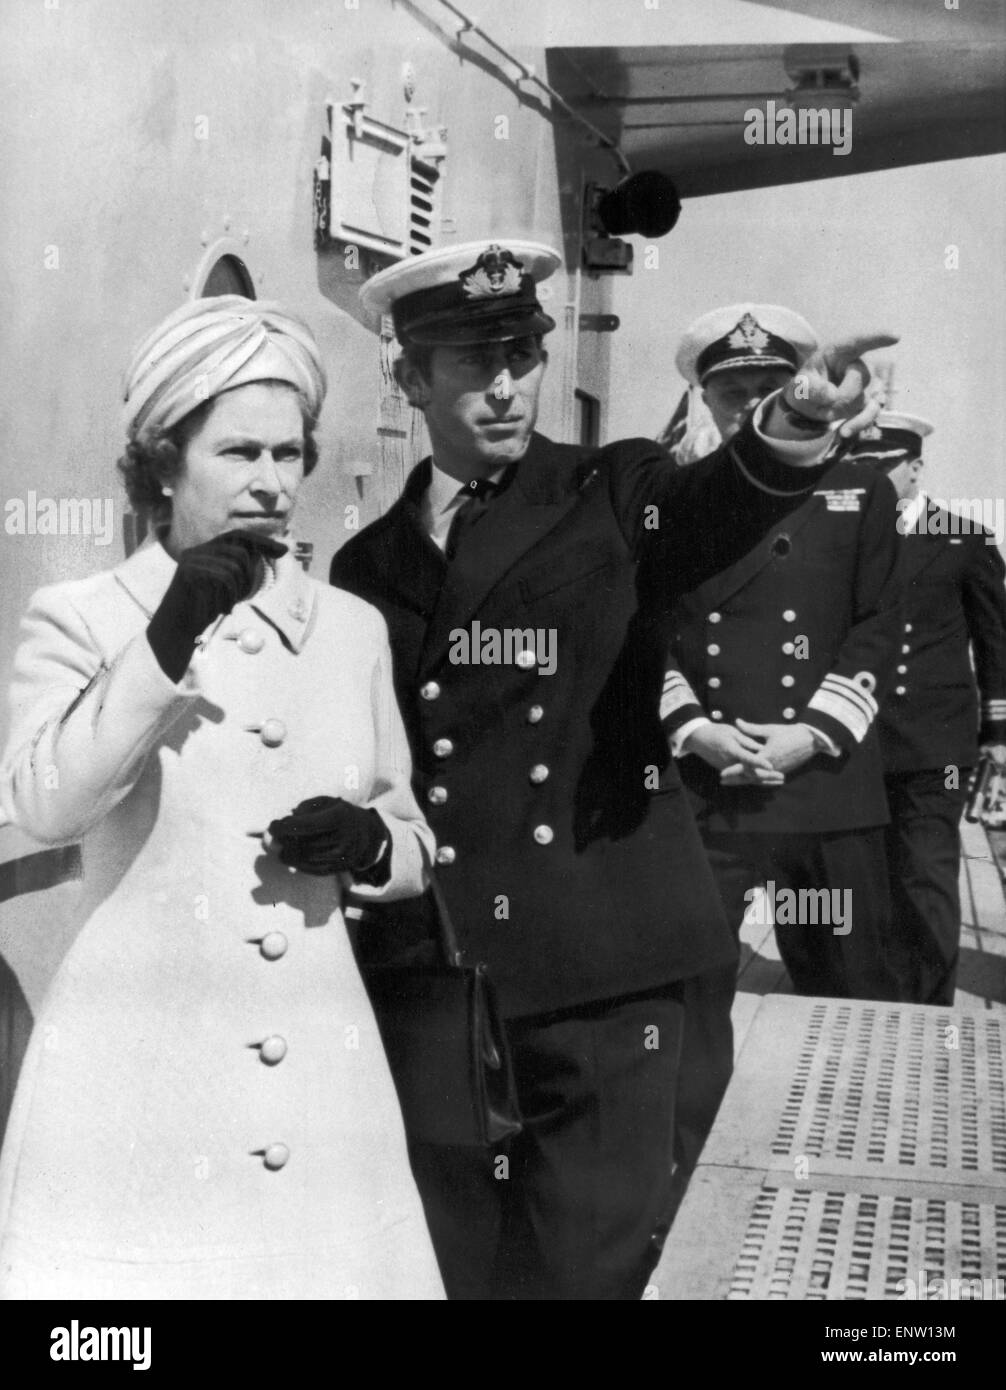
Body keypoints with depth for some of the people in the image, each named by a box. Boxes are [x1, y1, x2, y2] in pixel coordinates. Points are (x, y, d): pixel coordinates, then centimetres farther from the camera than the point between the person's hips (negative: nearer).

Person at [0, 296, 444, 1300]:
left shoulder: (352, 627, 8)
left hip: (318, 1071, 4)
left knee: (327, 1266, 8)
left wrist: (367, 845, -7)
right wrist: (166, 642, -23)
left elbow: (414, 837, 15)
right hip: (136, 1069, -3)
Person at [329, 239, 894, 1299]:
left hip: (615, 982, -2)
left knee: (582, 1271, 2)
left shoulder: (616, 495, 3)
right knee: (463, 1270, 13)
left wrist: (790, 429, -40)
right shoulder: (367, 567, 10)